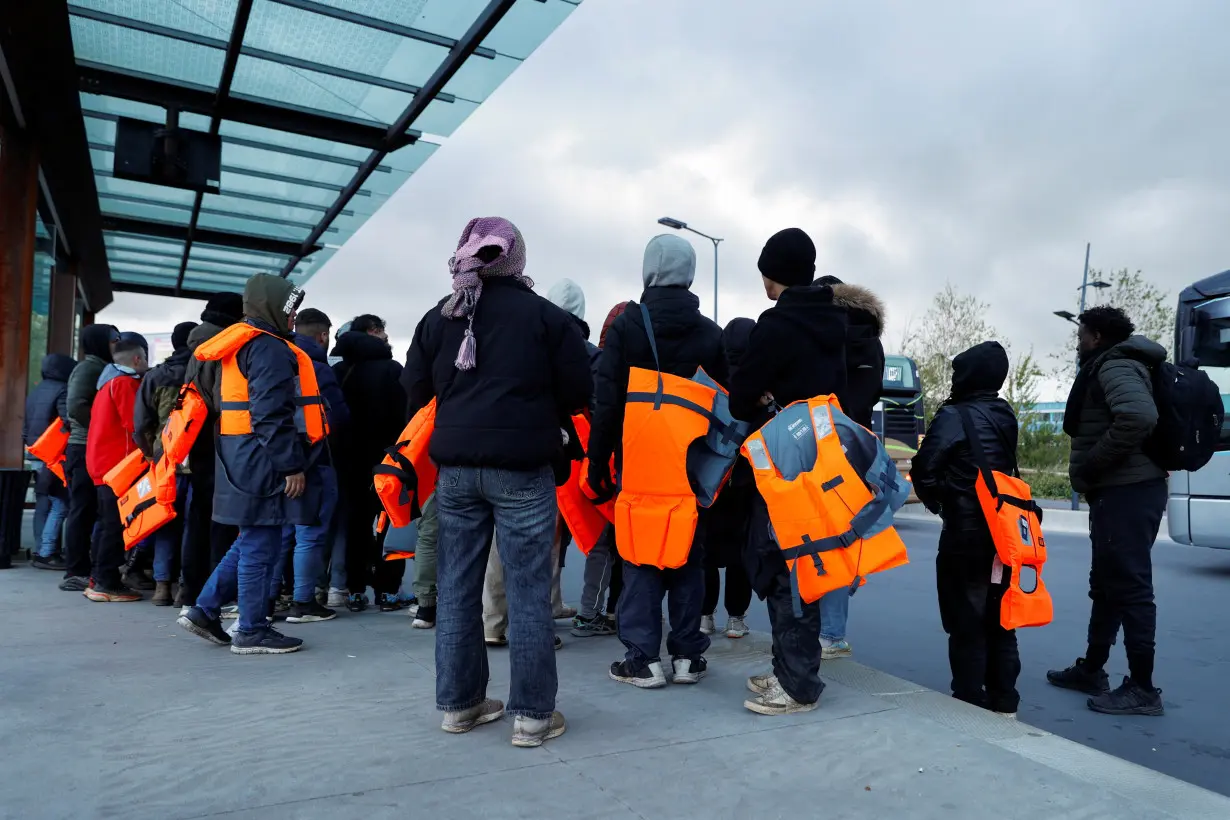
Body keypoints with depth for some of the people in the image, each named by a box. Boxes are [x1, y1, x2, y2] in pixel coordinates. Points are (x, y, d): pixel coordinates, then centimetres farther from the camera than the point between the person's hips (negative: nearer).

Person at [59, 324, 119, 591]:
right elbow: (76, 406, -20)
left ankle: (81, 570, 15)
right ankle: (75, 573, -3)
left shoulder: (101, 368, 19)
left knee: (88, 511, 10)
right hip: (86, 449, -9)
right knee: (83, 510, -6)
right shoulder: (89, 368, -9)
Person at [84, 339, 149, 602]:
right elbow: (135, 424, -15)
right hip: (117, 464, -10)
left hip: (102, 462, 10)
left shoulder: (108, 383, 19)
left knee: (108, 523, 15)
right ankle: (106, 583, -4)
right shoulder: (126, 383, -10)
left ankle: (98, 579, 20)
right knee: (116, 524, -6)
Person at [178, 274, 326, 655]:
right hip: (264, 463, -10)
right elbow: (271, 416, -22)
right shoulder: (269, 348, -14)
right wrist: (291, 465, -20)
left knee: (250, 544, 19)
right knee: (259, 548, -2)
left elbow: (223, 402, 22)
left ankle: (204, 611, 23)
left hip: (245, 461, 10)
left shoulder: (239, 348, 19)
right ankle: (252, 631, 8)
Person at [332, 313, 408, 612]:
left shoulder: (339, 369, 6)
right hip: (384, 456, -5)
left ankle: (354, 590, 10)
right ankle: (387, 590, 3)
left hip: (350, 457, 5)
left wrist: (339, 447, 12)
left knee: (354, 522, 9)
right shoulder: (391, 368, -11)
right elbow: (403, 414, -14)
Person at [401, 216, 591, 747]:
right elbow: (579, 390, -2)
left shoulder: (436, 318, 8)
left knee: (457, 587, 12)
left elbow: (416, 392, 10)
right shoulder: (544, 315, -4)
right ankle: (533, 714, 9)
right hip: (523, 469, -4)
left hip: (455, 468, 4)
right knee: (528, 591, 2)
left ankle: (458, 702, 22)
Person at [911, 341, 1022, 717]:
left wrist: (936, 502, 2)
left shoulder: (954, 416, -14)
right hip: (1003, 528, 7)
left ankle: (970, 701, 8)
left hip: (966, 532, -7)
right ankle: (1003, 700, 24)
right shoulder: (1005, 417, 8)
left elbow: (924, 469, -16)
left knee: (966, 621, 2)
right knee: (998, 619, 15)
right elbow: (1007, 467, 14)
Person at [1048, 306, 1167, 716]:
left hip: (1125, 492, -11)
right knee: (1107, 584, 16)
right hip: (1123, 490, 11)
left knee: (1130, 586, -6)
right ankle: (1091, 669, 27)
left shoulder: (1115, 365, -12)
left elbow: (1139, 417, -30)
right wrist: (1092, 469, 10)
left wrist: (1091, 465, -20)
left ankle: (1142, 688, 1)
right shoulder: (1115, 366, 19)